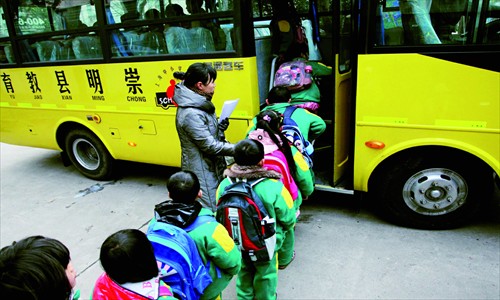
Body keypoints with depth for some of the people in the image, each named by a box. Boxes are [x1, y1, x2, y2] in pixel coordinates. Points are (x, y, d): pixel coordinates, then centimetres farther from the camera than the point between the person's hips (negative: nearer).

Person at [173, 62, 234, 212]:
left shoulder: (200, 104, 6)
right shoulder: (191, 114, -25)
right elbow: (209, 145, -23)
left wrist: (220, 126, -2)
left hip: (213, 166, 10)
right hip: (202, 171, -10)